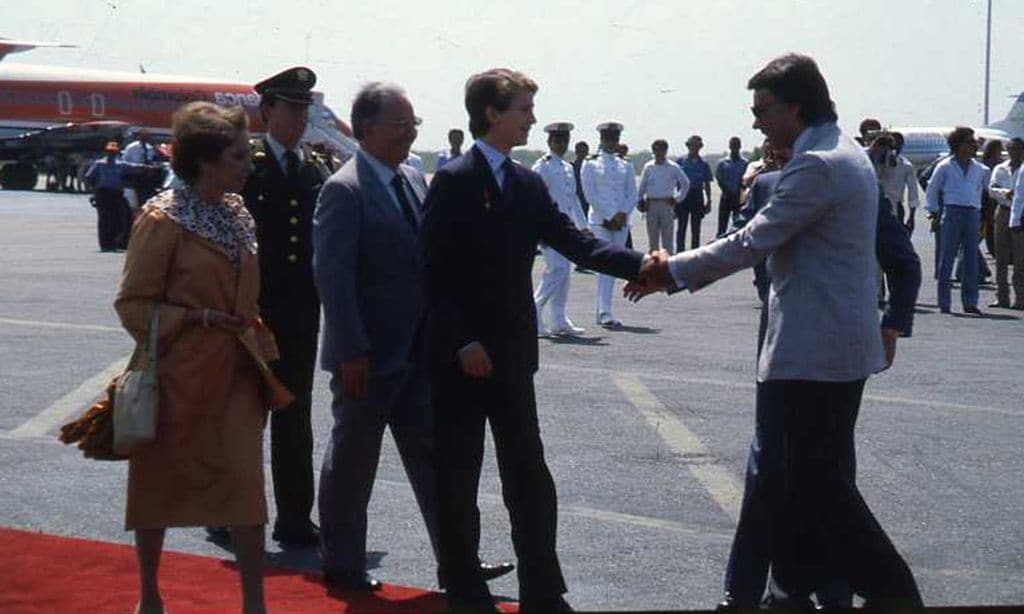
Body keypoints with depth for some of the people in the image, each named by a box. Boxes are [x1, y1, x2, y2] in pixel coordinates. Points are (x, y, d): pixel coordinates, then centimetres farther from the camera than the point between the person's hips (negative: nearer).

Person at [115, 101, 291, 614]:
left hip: (236, 369, 5)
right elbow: (133, 303, -11)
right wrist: (199, 317, -20)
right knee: (160, 481, 11)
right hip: (180, 373, -5)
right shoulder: (163, 219, -13)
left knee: (245, 480, -2)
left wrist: (255, 343, 13)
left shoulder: (237, 212, 7)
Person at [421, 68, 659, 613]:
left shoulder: (528, 185, 10)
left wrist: (638, 264, -13)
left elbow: (573, 240, 2)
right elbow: (435, 271, -13)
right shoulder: (453, 181, -9)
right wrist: (463, 343, -17)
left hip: (511, 355, 6)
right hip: (461, 357, -6)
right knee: (459, 478, 5)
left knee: (529, 477, 7)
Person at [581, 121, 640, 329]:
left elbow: (632, 194, 8)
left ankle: (601, 312, 15)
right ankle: (605, 312, -19)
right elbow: (590, 195, -7)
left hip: (622, 221, 5)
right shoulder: (590, 165, 0)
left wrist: (622, 214, -8)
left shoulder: (626, 165, 13)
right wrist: (611, 216, -12)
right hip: (600, 220, -5)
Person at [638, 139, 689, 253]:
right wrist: (641, 200, 3)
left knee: (667, 237, -2)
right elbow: (642, 186, 12)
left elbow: (685, 183, 6)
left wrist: (677, 198, 1)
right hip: (651, 204, 2)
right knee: (652, 237, 7)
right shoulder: (648, 167, 6)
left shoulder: (673, 167, 0)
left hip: (667, 204, -2)